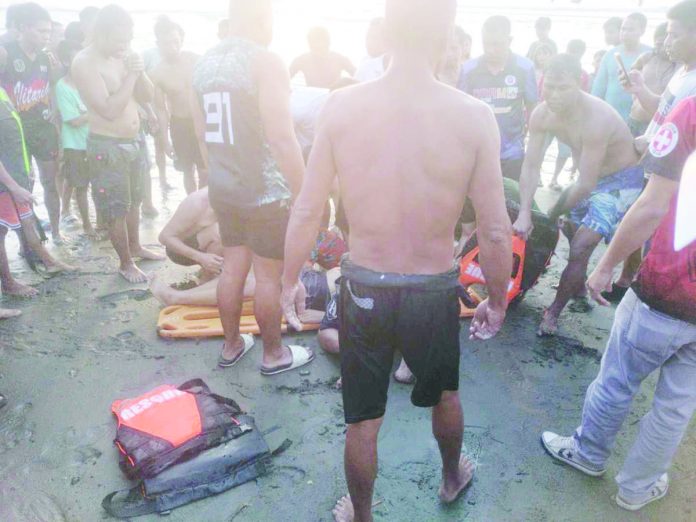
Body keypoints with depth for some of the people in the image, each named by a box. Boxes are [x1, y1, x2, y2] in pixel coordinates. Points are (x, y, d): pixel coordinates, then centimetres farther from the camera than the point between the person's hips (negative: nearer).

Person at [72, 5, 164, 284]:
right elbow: (109, 110, -24)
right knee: (116, 208, 3)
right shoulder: (84, 63, -17)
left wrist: (139, 72, -10)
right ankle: (126, 263, 17)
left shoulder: (122, 56, 5)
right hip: (106, 147, -8)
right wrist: (130, 75, -22)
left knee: (134, 200, 21)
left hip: (133, 141, 8)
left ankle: (135, 246, 41)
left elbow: (146, 96, 8)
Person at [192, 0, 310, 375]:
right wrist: (304, 194, -15)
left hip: (222, 187, 8)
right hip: (265, 190, -7)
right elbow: (282, 139, -21)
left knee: (232, 267, 18)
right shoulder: (265, 61, -15)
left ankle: (232, 344, 32)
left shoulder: (204, 63, 9)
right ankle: (274, 355, 22)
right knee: (268, 276, 6)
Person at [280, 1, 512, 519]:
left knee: (363, 421, 20)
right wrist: (498, 301, 7)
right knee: (446, 393, 31)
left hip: (363, 288, 0)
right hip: (434, 293, 0)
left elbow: (307, 212, -8)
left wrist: (290, 281, 8)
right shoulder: (474, 116, -15)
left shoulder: (342, 106, -12)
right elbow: (496, 232, -10)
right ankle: (453, 477, 58)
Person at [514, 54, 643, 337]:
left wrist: (551, 215, -19)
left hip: (622, 179, -7)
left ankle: (553, 313, 1)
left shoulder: (596, 119, -35)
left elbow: (586, 185, -31)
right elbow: (531, 167, -16)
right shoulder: (541, 115, -16)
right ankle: (578, 292, 40)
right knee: (570, 232, 18)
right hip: (591, 175, 8)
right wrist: (524, 214, -26)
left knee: (581, 247, -14)